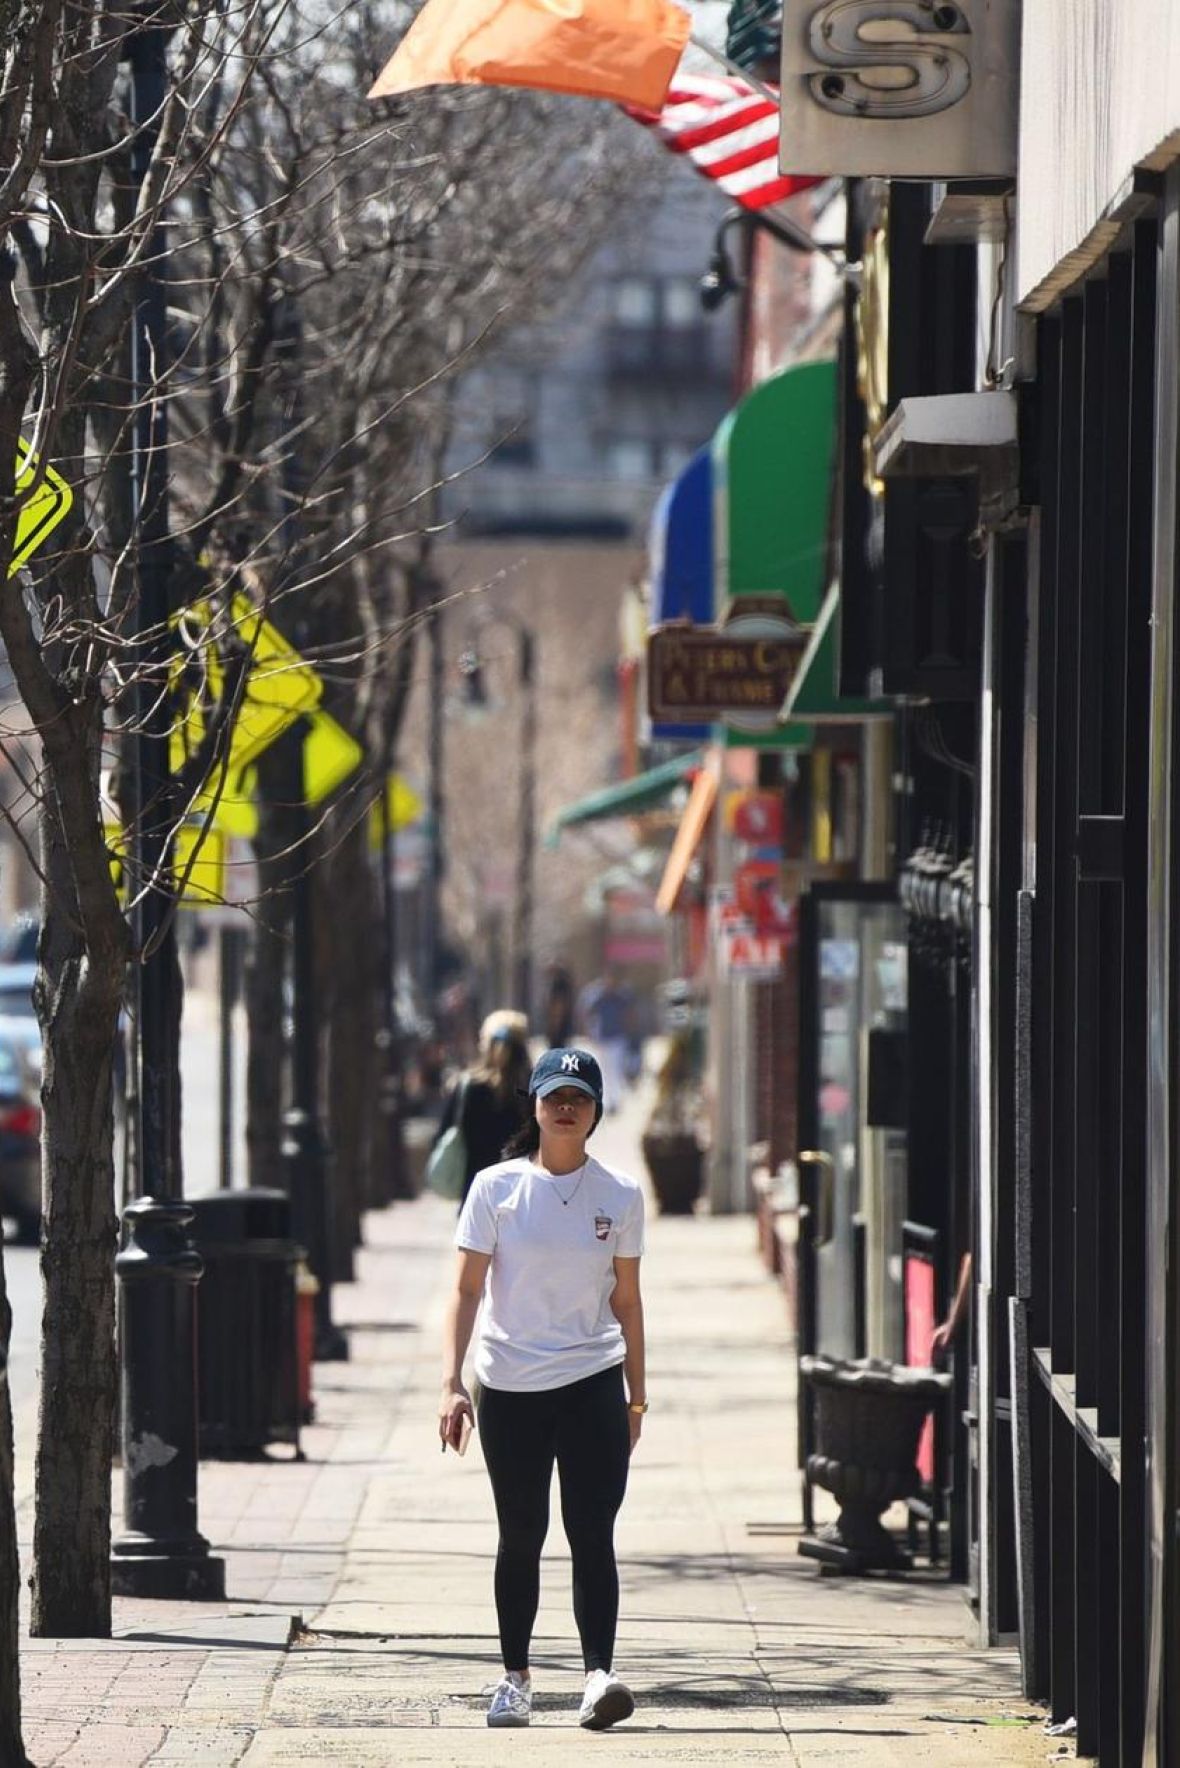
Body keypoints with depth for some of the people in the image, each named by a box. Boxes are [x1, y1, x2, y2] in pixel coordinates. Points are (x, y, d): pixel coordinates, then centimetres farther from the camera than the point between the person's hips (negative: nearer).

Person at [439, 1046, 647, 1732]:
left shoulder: (621, 1195, 4)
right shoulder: (497, 1188, 0)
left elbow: (626, 1300, 10)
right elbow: (468, 1290, 0)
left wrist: (636, 1395, 11)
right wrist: (452, 1382, -8)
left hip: (593, 1385, 0)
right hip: (509, 1387, 0)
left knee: (592, 1533, -9)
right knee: (521, 1537, 7)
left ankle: (599, 1675, -16)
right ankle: (515, 1676, 17)